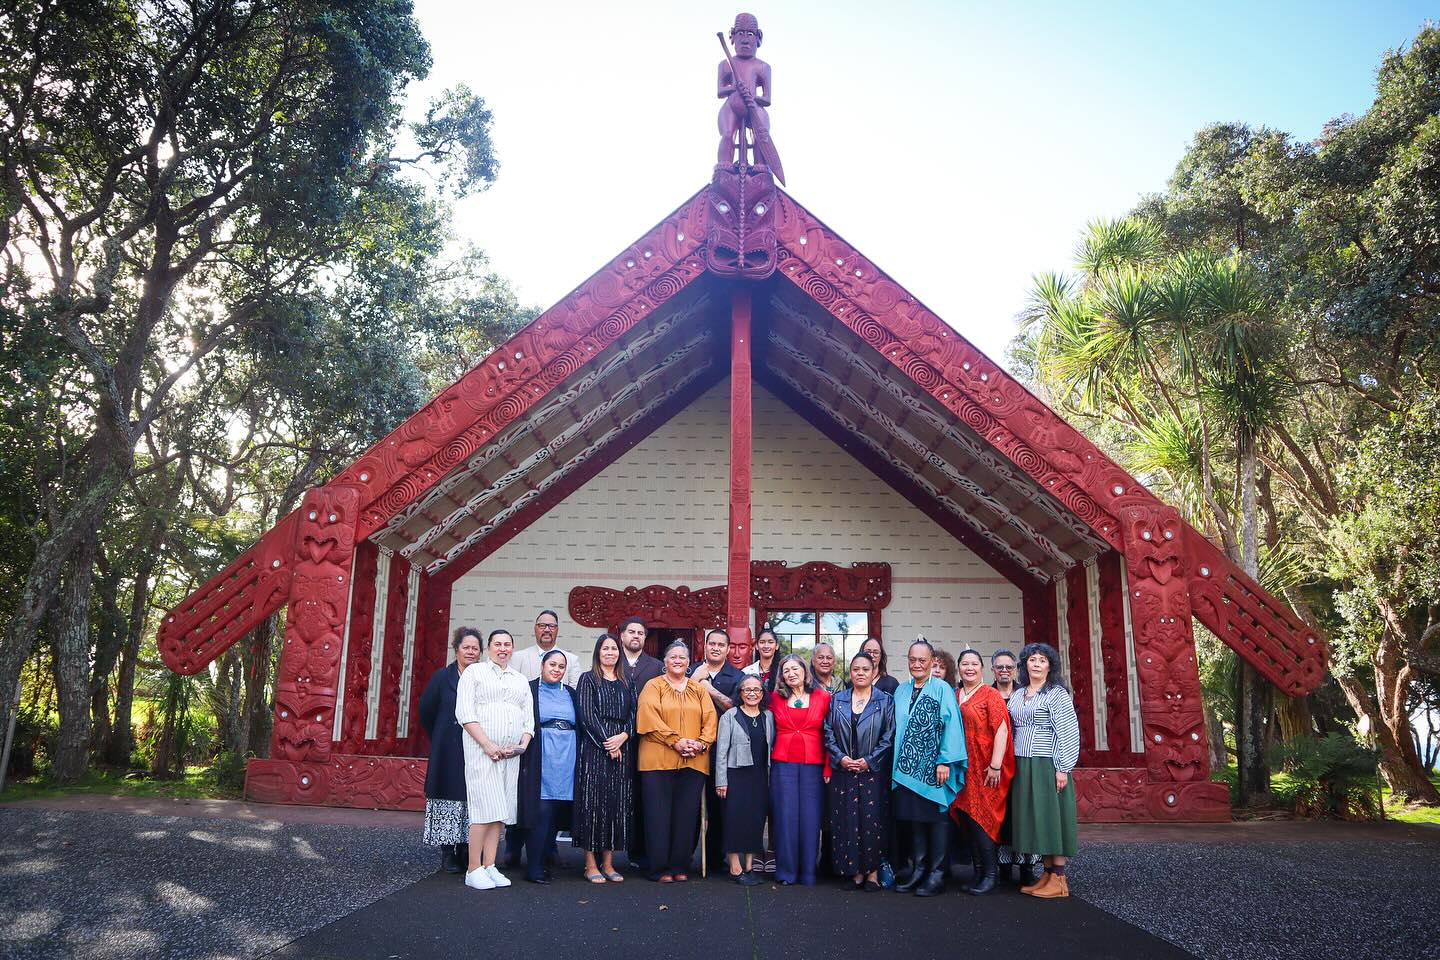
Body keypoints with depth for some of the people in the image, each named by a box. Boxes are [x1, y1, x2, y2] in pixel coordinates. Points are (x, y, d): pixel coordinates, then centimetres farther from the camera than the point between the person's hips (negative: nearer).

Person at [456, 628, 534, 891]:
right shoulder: (474, 672, 7)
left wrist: (522, 744, -4)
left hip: (511, 753, 5)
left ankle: (490, 866, 8)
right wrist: (489, 745, -12)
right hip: (481, 748, -5)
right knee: (485, 806, -10)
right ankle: (474, 869, -5)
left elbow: (529, 717, 15)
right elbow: (464, 712, -4)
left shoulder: (521, 680, 20)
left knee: (500, 810, 3)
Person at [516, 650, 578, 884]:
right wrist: (524, 751, -11)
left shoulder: (570, 693, 16)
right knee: (542, 811, -9)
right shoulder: (530, 689, 3)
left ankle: (542, 860, 15)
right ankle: (535, 868, -2)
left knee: (558, 812, 4)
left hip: (566, 760, 5)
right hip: (541, 760, -5)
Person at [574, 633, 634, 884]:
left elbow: (633, 715, 10)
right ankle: (591, 864, 2)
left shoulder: (625, 683, 15)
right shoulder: (588, 679, 3)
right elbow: (586, 714, -6)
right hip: (594, 749, -4)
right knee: (593, 802, -5)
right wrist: (606, 743, -12)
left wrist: (623, 736, -9)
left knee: (617, 804, 3)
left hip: (621, 749, 4)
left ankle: (608, 863, 10)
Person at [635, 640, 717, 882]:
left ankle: (680, 866, 13)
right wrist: (676, 741, -16)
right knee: (659, 815, -2)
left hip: (694, 762, 3)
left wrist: (701, 743, -10)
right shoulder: (653, 687, 5)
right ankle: (659, 868, 5)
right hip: (658, 760, -3)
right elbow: (649, 719, -9)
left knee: (687, 815, 4)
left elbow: (710, 719, 7)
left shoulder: (699, 690, 16)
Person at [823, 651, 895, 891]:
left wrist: (869, 760, -11)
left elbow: (890, 736, -4)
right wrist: (840, 757, -8)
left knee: (873, 819, -2)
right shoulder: (837, 700, 9)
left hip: (874, 771, -2)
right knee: (846, 820, 2)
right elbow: (828, 732, 6)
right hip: (843, 771, 2)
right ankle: (855, 871, 12)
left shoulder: (885, 701, 1)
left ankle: (872, 871, 9)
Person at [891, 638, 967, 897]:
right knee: (913, 818, 8)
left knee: (935, 819, 0)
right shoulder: (901, 691, 12)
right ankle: (917, 870, 16)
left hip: (933, 767, -5)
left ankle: (936, 874, 7)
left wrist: (945, 761, -16)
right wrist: (896, 761, 8)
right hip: (907, 766, 5)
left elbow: (951, 726, -10)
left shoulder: (942, 689, -4)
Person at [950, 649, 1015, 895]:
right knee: (967, 819, 7)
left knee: (979, 819, -5)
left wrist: (995, 765, -18)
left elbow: (1001, 731, -12)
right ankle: (978, 872, 16)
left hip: (984, 770, -5)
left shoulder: (990, 695, -5)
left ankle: (990, 874, 6)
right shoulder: (954, 696, 12)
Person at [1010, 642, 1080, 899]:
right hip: (1022, 766, 6)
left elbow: (1068, 732, -9)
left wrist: (1062, 768, -14)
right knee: (1033, 819, 7)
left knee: (1051, 816, -3)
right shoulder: (1018, 695, 13)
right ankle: (1048, 874, 15)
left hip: (1047, 765, -6)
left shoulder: (1057, 693, -4)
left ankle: (1059, 879, 3)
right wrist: (1011, 764, 11)